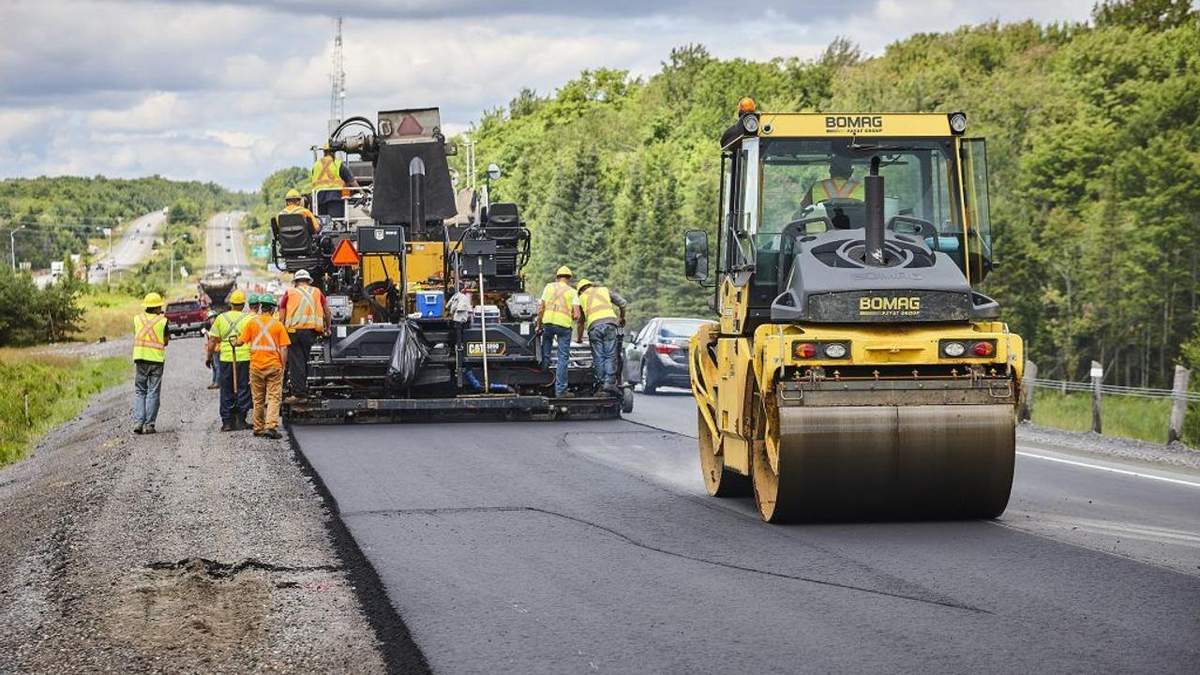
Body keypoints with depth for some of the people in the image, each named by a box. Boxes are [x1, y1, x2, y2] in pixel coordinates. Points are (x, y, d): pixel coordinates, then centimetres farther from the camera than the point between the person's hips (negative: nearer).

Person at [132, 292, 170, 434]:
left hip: (140, 358, 2)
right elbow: (165, 341, 1)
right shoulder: (163, 321, -4)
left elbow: (136, 336, 13)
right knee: (153, 393, 3)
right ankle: (149, 424, 0)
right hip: (156, 359, -2)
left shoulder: (138, 319, 3)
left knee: (139, 392, 9)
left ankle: (138, 422, -4)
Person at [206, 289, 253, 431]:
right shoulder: (248, 319, -4)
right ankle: (240, 420, 6)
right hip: (244, 358, -2)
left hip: (225, 359, 2)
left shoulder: (221, 318, 3)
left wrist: (209, 357, 14)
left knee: (226, 391, 9)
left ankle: (227, 422, 8)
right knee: (243, 390, 6)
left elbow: (212, 341, 4)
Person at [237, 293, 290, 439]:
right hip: (274, 366, -2)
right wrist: (283, 366, 6)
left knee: (258, 399, 12)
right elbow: (283, 348, -3)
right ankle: (271, 426, -14)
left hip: (256, 365, 2)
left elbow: (241, 341, -2)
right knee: (274, 397, -1)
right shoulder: (278, 324, -1)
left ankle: (258, 428, 18)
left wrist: (234, 343, 20)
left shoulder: (252, 322, 0)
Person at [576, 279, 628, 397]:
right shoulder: (604, 290, 26)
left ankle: (601, 385, -5)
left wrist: (579, 338, 44)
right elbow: (622, 302, 14)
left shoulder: (582, 298, 26)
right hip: (609, 322, 0)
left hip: (594, 325, 0)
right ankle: (609, 382, -15)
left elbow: (581, 321, 31)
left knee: (598, 358, 2)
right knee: (610, 355, -2)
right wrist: (622, 318, 30)